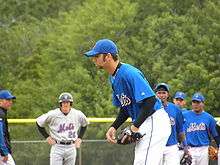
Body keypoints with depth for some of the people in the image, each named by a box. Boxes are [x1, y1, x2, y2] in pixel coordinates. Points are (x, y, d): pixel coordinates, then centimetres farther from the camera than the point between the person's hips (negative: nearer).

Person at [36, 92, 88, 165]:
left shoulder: (78, 114, 1)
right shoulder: (53, 114, -9)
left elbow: (84, 124, 22)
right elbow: (39, 122, 2)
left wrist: (79, 138, 12)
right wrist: (47, 137, 0)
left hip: (71, 147, 3)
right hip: (57, 148, -3)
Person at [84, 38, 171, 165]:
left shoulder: (129, 73, -20)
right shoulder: (113, 78, 12)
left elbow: (150, 101, -26)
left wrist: (135, 127, -24)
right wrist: (114, 127, 5)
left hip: (155, 122, -11)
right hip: (142, 125, 11)